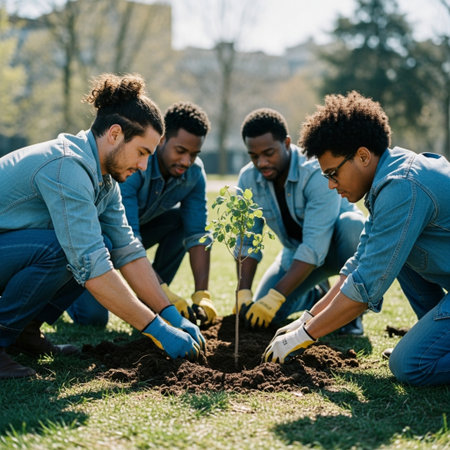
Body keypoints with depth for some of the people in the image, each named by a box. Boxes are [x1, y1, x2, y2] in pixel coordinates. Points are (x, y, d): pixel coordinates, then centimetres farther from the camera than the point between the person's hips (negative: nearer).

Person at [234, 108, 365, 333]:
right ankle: (316, 296, 20)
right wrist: (243, 293, -24)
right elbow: (246, 241, -11)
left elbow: (315, 248, -38)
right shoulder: (248, 179, -15)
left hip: (339, 246, -5)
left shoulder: (317, 173, -34)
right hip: (297, 251, 5)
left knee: (351, 223, -39)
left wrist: (275, 297, -41)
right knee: (259, 313, -11)